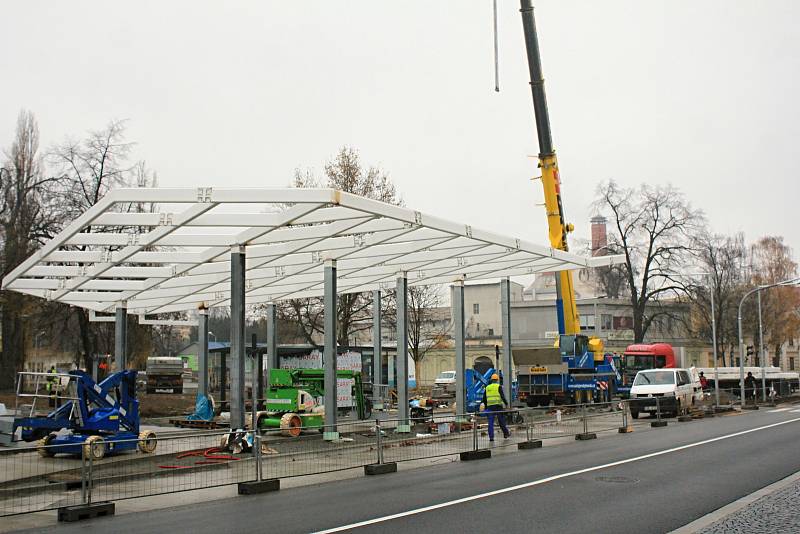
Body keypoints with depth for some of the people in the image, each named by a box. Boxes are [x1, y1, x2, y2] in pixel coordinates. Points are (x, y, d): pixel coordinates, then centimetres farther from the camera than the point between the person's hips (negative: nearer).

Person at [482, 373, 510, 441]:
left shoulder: (487, 388, 13)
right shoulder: (498, 387, -1)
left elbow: (484, 399, 16)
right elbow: (502, 396, -10)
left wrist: (486, 406, 24)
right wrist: (506, 403, -3)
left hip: (490, 406, 3)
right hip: (498, 406, -3)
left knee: (491, 422, 0)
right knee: (501, 421, 9)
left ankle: (491, 437, -6)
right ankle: (506, 433, 21)